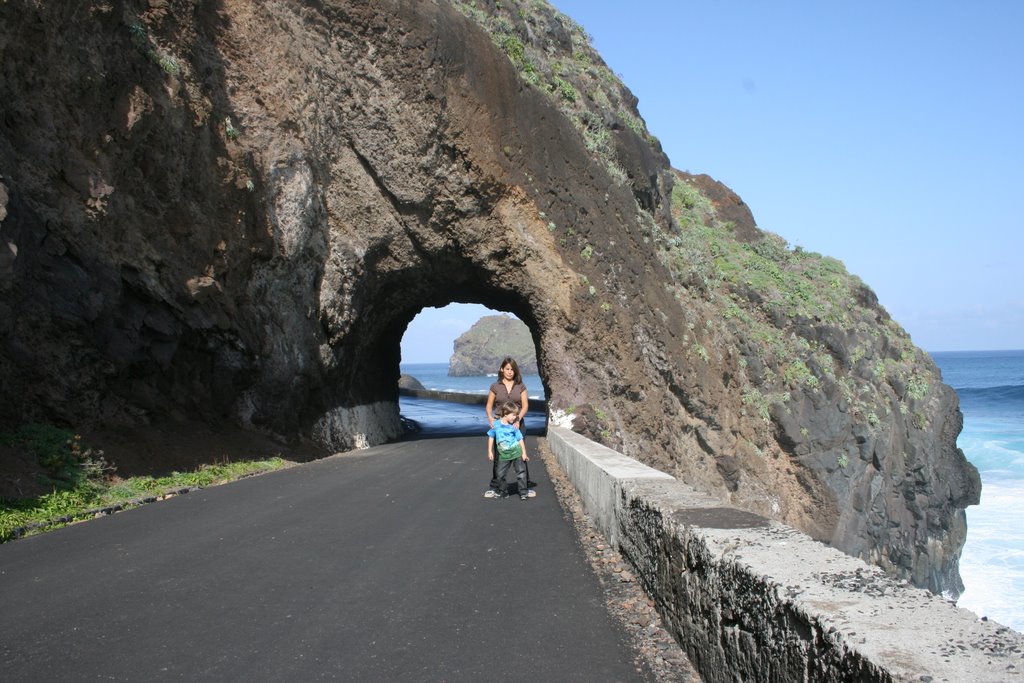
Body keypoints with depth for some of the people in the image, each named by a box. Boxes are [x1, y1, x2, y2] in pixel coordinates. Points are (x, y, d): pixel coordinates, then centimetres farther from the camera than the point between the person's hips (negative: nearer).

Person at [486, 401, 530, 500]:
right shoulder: (496, 425, -6)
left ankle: (523, 493, 7)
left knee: (521, 472, -2)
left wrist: (524, 453, -5)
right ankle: (501, 492, 25)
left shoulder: (514, 427, -6)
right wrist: (490, 451, 5)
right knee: (500, 474, 7)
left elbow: (520, 439, -1)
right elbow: (491, 437, 5)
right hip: (504, 455, 1)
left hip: (517, 453, -1)